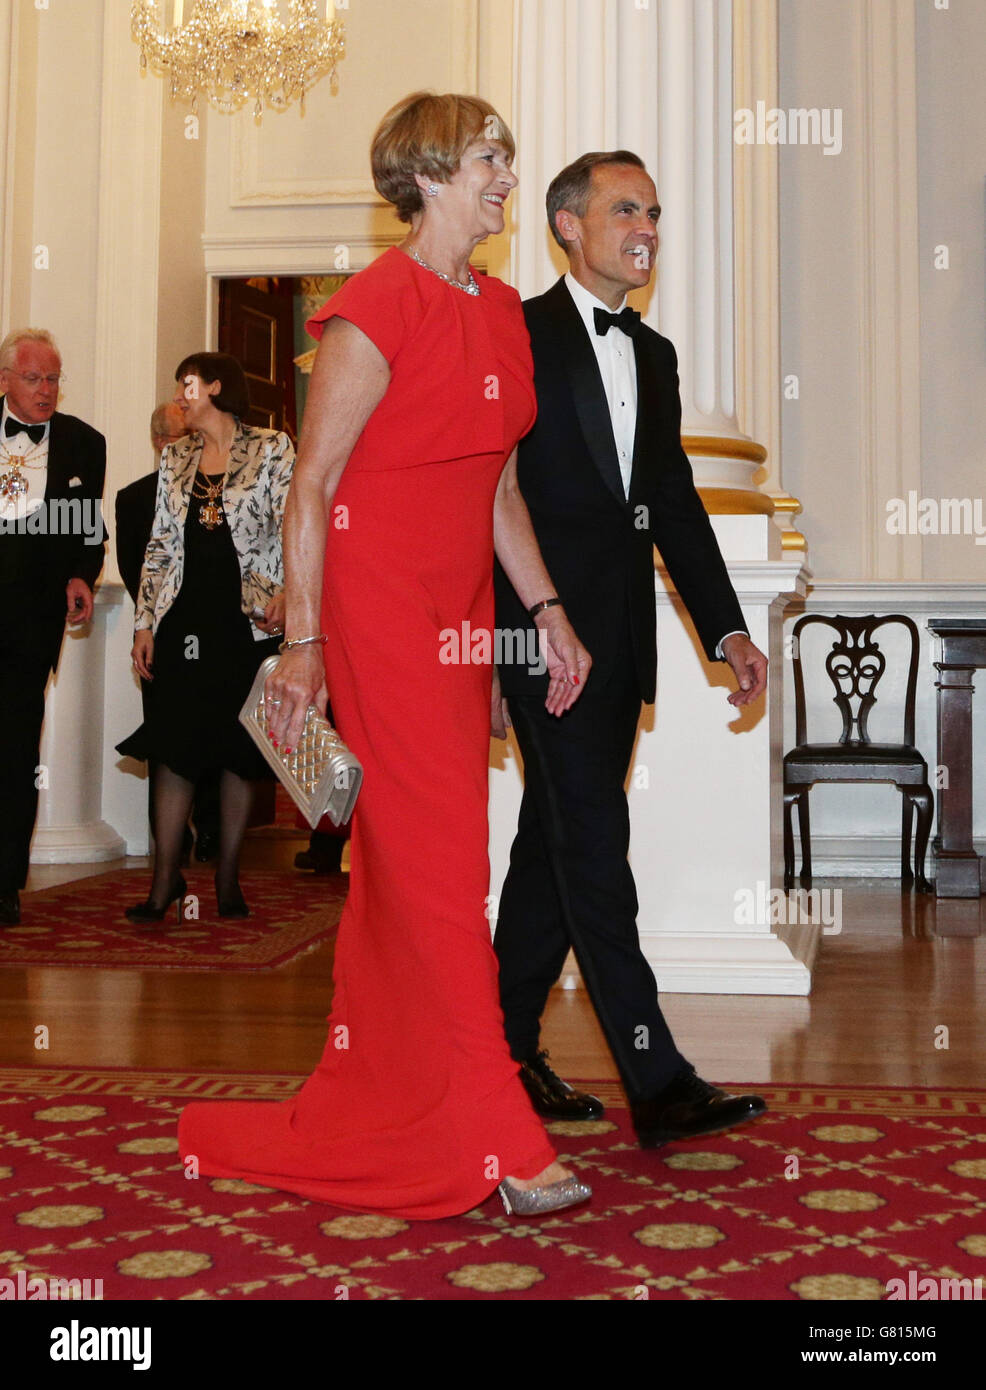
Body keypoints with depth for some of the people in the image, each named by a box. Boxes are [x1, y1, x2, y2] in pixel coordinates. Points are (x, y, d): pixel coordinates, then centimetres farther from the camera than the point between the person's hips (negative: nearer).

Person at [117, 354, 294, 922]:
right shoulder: (175, 459, 15)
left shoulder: (272, 449, 3)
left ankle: (229, 878, 12)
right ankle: (165, 880, 4)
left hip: (248, 618, -3)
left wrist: (286, 594, -19)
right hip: (185, 618, 3)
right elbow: (160, 544, 14)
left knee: (239, 746, 2)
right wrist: (145, 622, 7)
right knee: (174, 745, -2)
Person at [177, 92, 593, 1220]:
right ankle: (499, 1142, -1)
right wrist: (303, 645, -13)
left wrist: (547, 610, 13)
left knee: (405, 864, 12)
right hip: (379, 606, -8)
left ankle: (370, 1106, 25)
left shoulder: (499, 311, 14)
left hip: (461, 611, 8)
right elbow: (310, 487, -11)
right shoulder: (376, 309, -10)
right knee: (441, 862, -7)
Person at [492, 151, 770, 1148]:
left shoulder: (653, 355, 18)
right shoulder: (515, 337, -4)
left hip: (618, 640, 7)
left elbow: (676, 505, 18)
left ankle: (507, 1051, 24)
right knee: (595, 846, -8)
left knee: (555, 844, 12)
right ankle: (656, 1084, -6)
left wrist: (726, 628, 10)